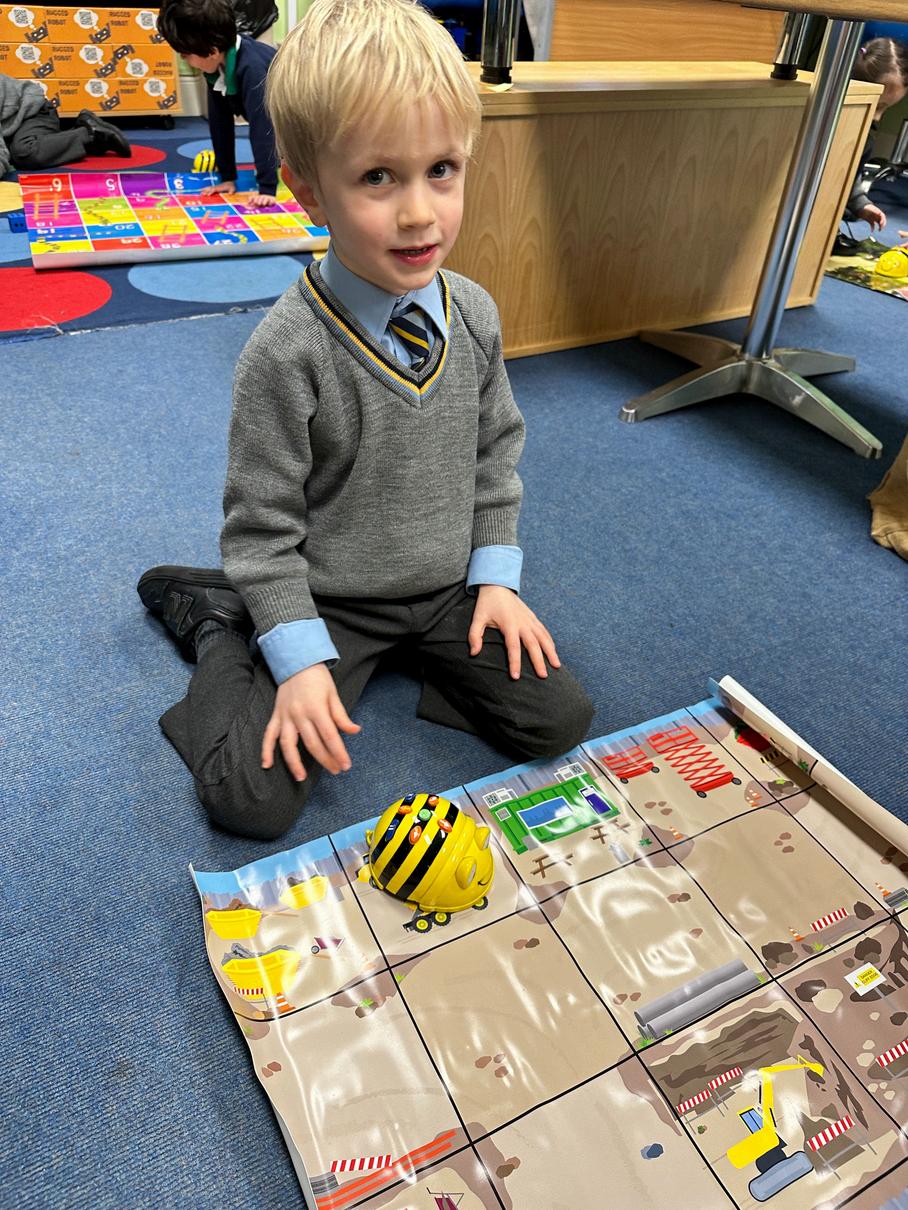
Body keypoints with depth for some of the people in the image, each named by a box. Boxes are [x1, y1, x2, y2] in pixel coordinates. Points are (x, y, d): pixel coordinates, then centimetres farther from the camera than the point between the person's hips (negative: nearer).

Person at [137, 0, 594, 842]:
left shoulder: (473, 315, -5)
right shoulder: (285, 353, -22)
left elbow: (495, 454, 7)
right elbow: (262, 522, -15)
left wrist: (495, 577, 0)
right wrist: (299, 658, -17)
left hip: (448, 587, 5)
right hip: (328, 603, -4)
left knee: (559, 719, -1)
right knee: (253, 795, -12)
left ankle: (411, 649, 17)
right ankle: (219, 623, 13)